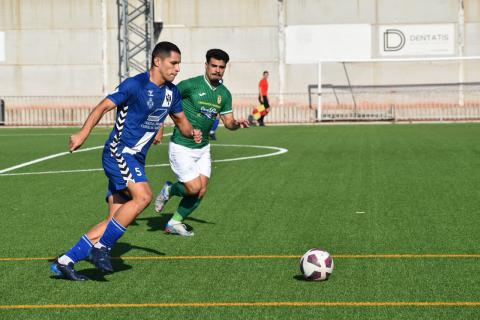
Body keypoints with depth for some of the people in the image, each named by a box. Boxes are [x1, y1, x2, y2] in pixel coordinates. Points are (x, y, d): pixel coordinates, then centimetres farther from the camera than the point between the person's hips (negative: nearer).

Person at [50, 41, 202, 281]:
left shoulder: (171, 92, 11)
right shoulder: (134, 85, -11)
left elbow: (181, 120, 23)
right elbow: (103, 107, -11)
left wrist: (192, 133, 0)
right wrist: (83, 133, -24)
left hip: (135, 159, 8)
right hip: (118, 152, -8)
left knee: (116, 221, 2)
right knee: (143, 196, -29)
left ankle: (65, 262, 7)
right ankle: (102, 246, -18)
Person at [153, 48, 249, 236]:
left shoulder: (224, 94, 4)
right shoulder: (190, 85, -15)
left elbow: (228, 122, 10)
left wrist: (237, 123, -13)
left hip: (203, 148, 6)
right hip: (181, 147, -6)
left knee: (201, 191, 2)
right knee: (194, 187, -12)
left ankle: (175, 223, 20)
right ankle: (169, 190, 21)